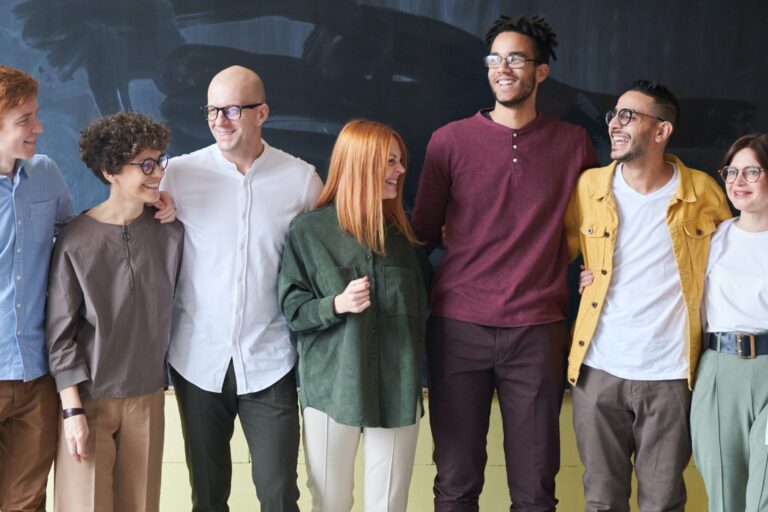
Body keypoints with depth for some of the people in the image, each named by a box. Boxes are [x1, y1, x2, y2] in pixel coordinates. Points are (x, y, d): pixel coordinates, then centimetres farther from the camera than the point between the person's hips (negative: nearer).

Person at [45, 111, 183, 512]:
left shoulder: (170, 232, -2)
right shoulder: (76, 241, -13)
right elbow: (60, 332, -10)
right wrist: (72, 409, -11)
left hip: (148, 395, 4)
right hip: (90, 397, -3)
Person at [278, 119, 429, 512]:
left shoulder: (404, 231, 10)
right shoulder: (309, 230, -2)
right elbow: (293, 309, -5)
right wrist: (337, 305, -20)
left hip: (397, 389, 3)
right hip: (331, 388, -3)